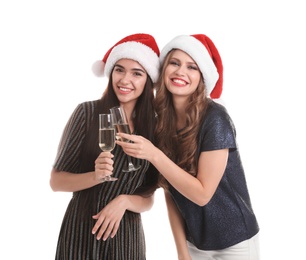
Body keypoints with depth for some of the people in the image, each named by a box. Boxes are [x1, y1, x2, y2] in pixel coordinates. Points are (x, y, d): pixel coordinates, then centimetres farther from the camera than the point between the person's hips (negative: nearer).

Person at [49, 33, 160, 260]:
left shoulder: (154, 126, -2)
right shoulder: (88, 112, -9)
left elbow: (148, 200, 2)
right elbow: (56, 181, -7)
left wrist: (124, 201, -16)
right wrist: (95, 177, -23)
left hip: (127, 236, 2)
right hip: (80, 232, -2)